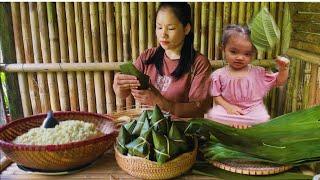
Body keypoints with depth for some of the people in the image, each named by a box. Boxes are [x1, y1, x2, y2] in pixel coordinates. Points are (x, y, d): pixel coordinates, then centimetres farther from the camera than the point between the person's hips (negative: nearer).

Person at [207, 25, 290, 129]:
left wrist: (283, 68, -13)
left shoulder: (258, 73, 0)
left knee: (263, 119, -29)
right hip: (229, 109, 0)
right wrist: (228, 106, -15)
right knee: (212, 115, -27)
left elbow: (279, 81, 6)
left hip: (253, 110, 1)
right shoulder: (219, 75, -3)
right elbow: (216, 96, 1)